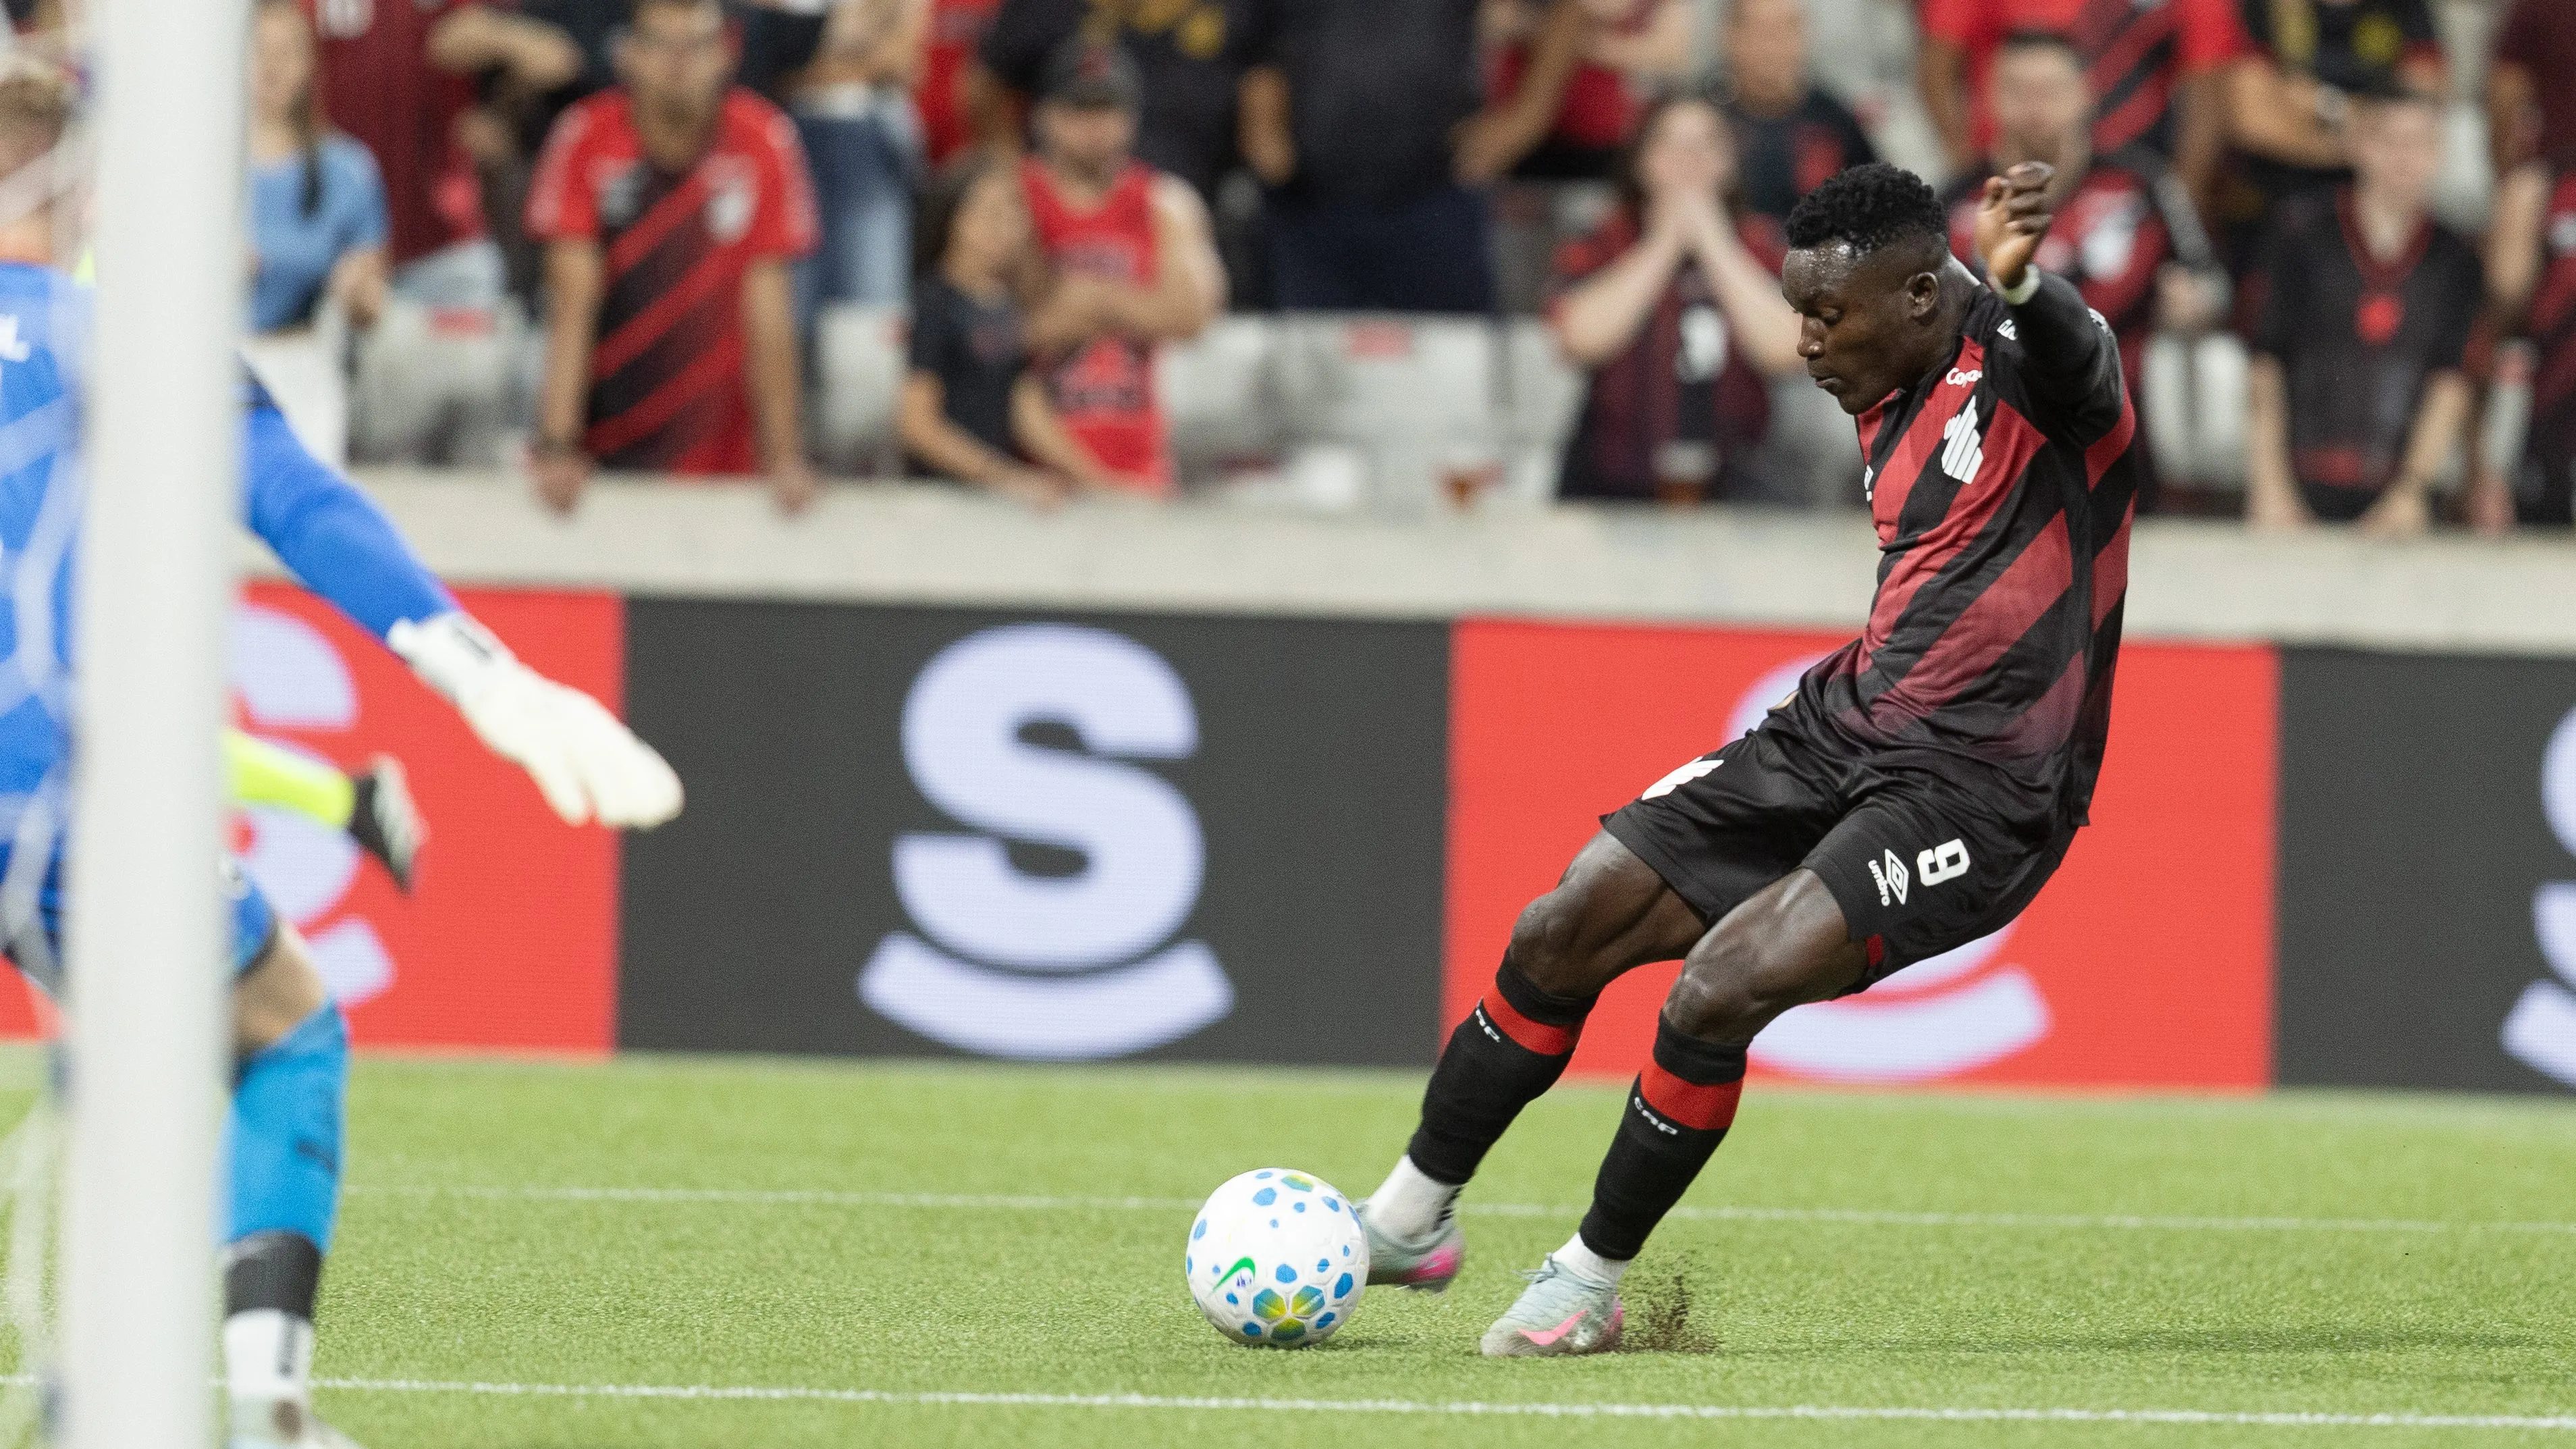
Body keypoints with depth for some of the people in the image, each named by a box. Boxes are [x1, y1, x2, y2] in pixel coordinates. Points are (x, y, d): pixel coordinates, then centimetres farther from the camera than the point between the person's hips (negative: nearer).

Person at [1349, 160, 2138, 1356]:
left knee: (1718, 993, -23)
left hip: (1975, 794, -9)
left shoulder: (2022, 366, -16)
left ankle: (1592, 1281, -1)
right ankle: (1409, 1220, 22)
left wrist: (2021, 278, -64)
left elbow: (2067, 356, -42)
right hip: (1840, 724, 9)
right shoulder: (1890, 412, 12)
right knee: (1560, 934, 4)